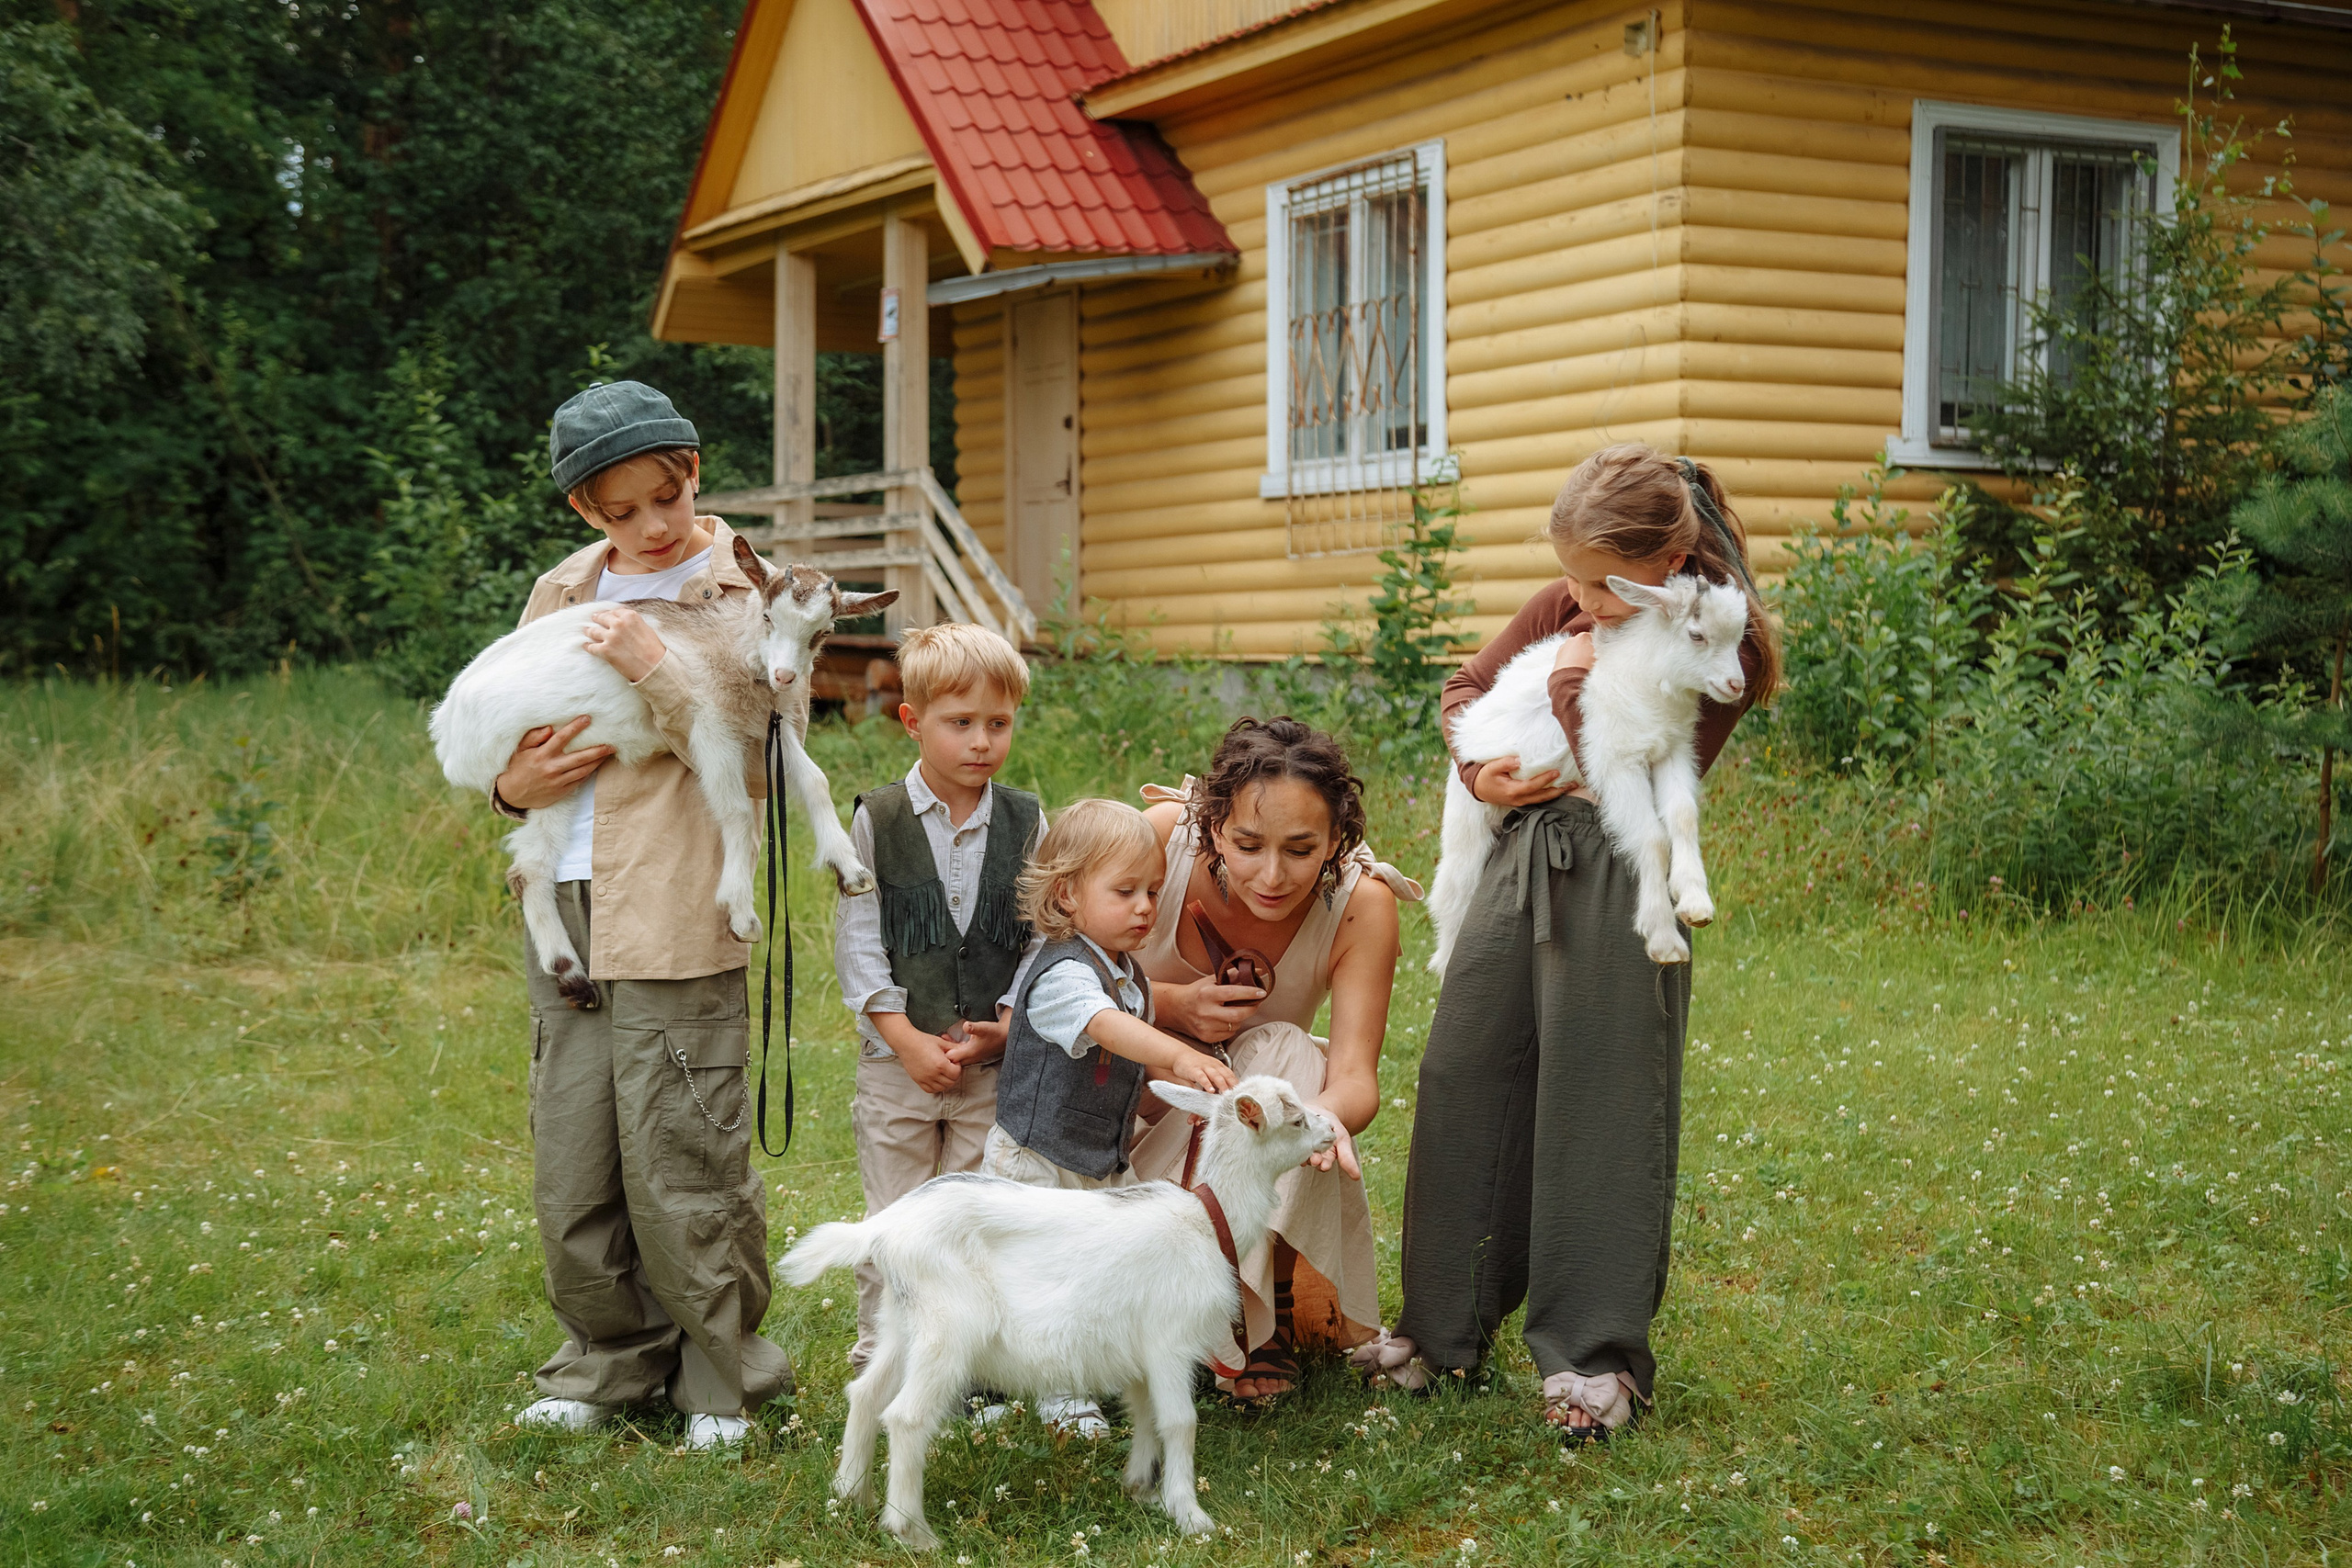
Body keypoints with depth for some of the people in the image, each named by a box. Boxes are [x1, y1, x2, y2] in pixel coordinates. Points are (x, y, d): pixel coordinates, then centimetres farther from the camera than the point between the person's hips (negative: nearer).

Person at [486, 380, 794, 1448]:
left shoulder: (745, 598, -1)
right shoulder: (560, 596, 14)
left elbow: (761, 761, -11)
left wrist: (654, 671, -18)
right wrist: (512, 787, 0)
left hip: (677, 923, -5)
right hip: (564, 913, 5)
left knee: (680, 1166, -2)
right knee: (569, 1167, 9)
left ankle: (722, 1376, 14)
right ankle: (612, 1359, 26)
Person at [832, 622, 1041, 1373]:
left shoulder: (1026, 822, 2)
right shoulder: (877, 819, -3)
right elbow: (857, 942, -4)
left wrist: (1005, 1028, -11)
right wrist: (906, 1039, -12)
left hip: (998, 1058, 1)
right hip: (897, 1054, -1)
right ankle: (880, 1355, 19)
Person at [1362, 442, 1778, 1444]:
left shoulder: (1722, 649, -8)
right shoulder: (1565, 609, 10)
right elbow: (1464, 689, 20)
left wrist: (1574, 680, -8)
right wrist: (1482, 770, 2)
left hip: (1616, 879, -6)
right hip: (1520, 860, 6)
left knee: (1600, 1108, -3)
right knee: (1462, 1083, 9)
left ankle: (1596, 1354, 10)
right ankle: (1445, 1329, 22)